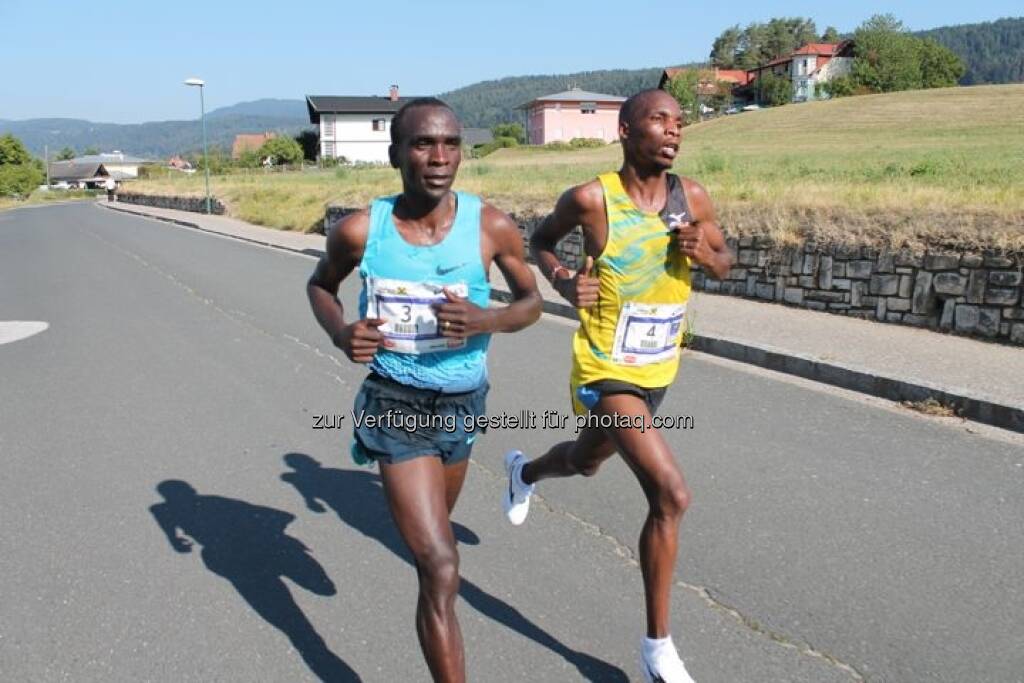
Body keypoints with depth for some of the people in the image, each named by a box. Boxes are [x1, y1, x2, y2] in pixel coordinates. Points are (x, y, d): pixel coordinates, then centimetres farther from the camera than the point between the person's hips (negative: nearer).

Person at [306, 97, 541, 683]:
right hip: (397, 407, -3)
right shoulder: (360, 230, -14)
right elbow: (320, 284, 7)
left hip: (464, 403, 4)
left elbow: (531, 301, 1)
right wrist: (339, 333, -15)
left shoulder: (491, 226, -14)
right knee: (441, 568, -12)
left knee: (434, 527, 30)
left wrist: (487, 320, -21)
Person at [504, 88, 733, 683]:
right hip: (606, 373, -6)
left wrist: (702, 251, -13)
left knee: (586, 462, 30)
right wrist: (562, 280, -17)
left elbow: (726, 262, 10)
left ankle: (524, 471, 66)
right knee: (671, 496, -19)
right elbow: (540, 240, 2)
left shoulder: (692, 198, -4)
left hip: (658, 372, 7)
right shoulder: (592, 198, -16)